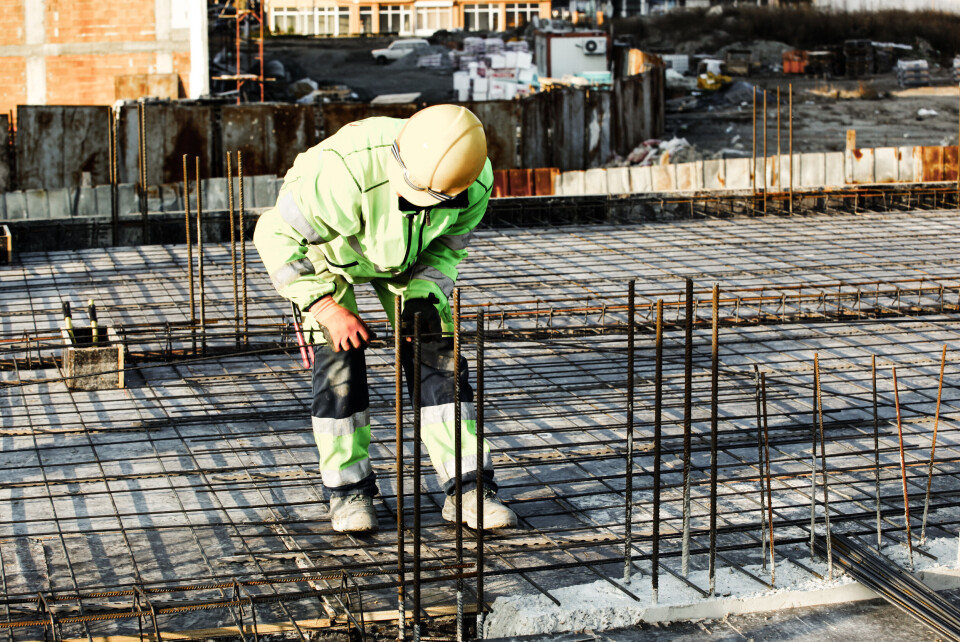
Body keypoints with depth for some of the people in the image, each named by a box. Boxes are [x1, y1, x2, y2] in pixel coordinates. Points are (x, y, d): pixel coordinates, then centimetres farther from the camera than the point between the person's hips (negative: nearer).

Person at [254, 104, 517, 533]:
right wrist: (326, 307, -30)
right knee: (339, 356, -13)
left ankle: (467, 489, -2)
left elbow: (448, 243, -8)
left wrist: (423, 295, -24)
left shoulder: (475, 183, -30)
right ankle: (349, 490, 1)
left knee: (436, 356, -6)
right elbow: (277, 235, -33)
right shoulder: (347, 172, -45)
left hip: (404, 254, 3)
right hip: (323, 243, -3)